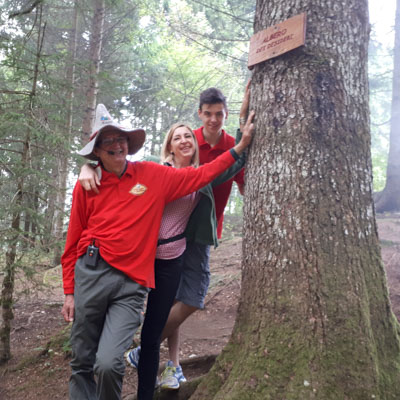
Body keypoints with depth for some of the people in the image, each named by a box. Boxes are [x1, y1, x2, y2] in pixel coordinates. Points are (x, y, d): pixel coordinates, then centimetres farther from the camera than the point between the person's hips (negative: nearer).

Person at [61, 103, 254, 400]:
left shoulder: (153, 175, 7)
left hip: (132, 284, -1)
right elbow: (74, 242, 11)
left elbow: (200, 175, 13)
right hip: (91, 273, 1)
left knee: (109, 364, -14)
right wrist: (69, 292, 9)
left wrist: (239, 147, 11)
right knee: (82, 365, 6)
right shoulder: (86, 185, 7)